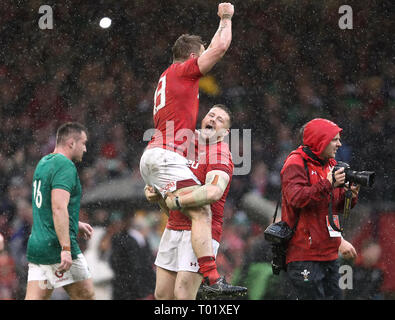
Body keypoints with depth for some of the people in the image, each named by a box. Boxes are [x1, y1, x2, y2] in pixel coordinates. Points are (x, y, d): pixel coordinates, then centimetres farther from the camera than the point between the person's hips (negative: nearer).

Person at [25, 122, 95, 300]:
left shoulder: (43, 163, 18)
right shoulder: (65, 166, -12)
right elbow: (59, 208, -23)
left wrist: (76, 224, 36)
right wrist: (66, 249, -26)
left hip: (36, 246, 9)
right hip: (57, 246, -9)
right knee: (86, 295, 4)